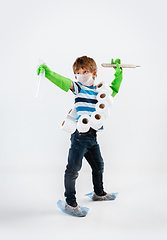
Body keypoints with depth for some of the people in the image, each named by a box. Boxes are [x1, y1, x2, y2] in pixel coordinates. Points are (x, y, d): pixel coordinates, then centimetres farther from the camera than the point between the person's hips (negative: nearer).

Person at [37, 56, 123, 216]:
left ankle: (98, 193, 44)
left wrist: (118, 74, 21)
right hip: (80, 134, -6)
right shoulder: (78, 87, -4)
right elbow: (63, 82, -22)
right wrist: (48, 73, -39)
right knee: (73, 169, -5)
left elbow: (113, 90, 29)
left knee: (98, 165, 21)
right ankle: (70, 203, 10)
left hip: (92, 136, 7)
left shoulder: (99, 91, 12)